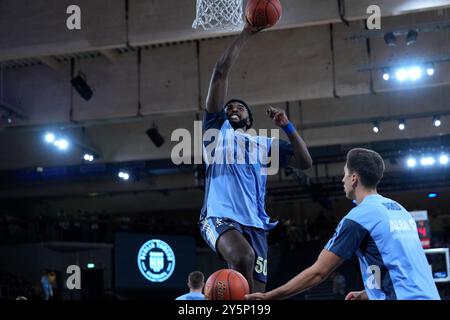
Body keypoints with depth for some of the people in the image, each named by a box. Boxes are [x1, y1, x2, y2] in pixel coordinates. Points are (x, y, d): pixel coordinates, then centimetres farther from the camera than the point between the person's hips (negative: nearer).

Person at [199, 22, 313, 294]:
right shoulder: (217, 129, 17)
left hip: (255, 224, 4)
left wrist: (287, 126, 8)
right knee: (243, 257, -36)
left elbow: (305, 162, 15)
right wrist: (246, 34, 11)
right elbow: (221, 72, 11)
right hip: (220, 218, -4)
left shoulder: (265, 143, 26)